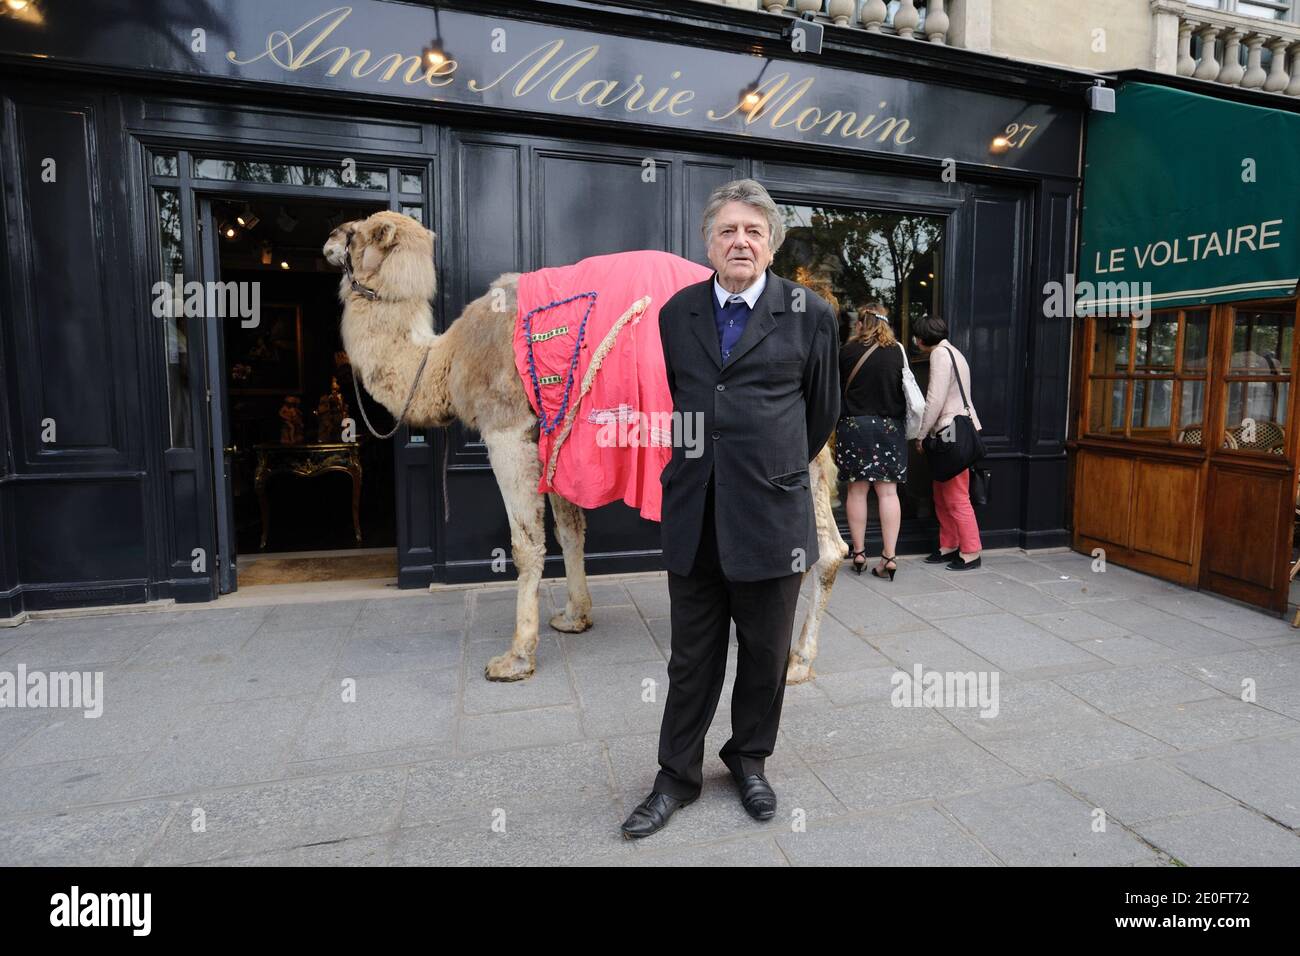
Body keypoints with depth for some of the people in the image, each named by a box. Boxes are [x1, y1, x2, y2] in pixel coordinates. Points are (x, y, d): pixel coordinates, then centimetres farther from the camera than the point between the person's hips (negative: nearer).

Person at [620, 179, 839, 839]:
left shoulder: (808, 313, 0)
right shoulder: (675, 313, 6)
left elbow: (822, 411, 11)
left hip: (771, 513, -1)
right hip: (692, 514, 2)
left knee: (765, 654, 13)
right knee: (692, 658, 12)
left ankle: (749, 760, 37)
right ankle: (678, 775, 29)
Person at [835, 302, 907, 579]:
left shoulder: (847, 351, -5)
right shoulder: (897, 352, 0)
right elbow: (906, 391, 5)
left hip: (854, 425, -1)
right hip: (890, 426, 1)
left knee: (857, 489, 7)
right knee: (888, 491, 2)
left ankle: (858, 552, 13)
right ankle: (889, 556, 1)